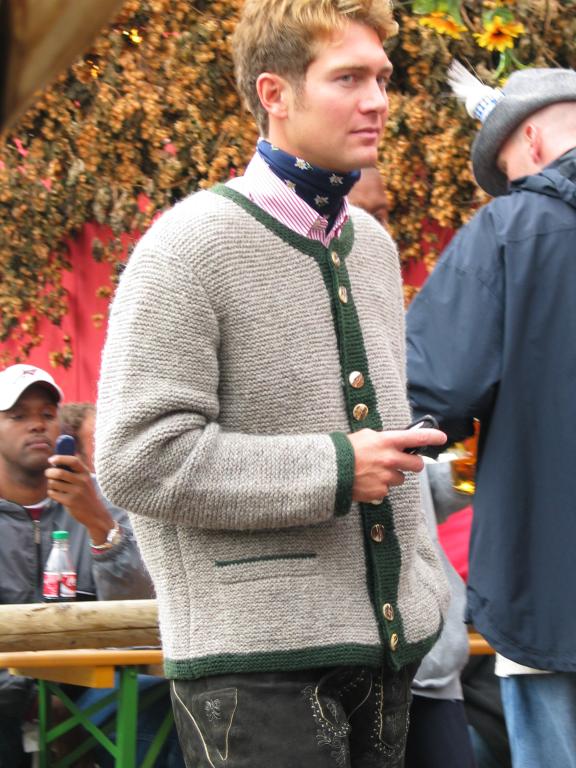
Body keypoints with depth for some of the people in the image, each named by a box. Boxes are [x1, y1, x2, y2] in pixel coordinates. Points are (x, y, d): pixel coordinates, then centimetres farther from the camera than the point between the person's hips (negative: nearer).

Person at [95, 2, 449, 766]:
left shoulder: (372, 244, 15)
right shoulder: (190, 247, -9)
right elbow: (137, 459, -16)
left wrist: (421, 586, 19)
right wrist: (334, 470, -15)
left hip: (384, 649, 7)